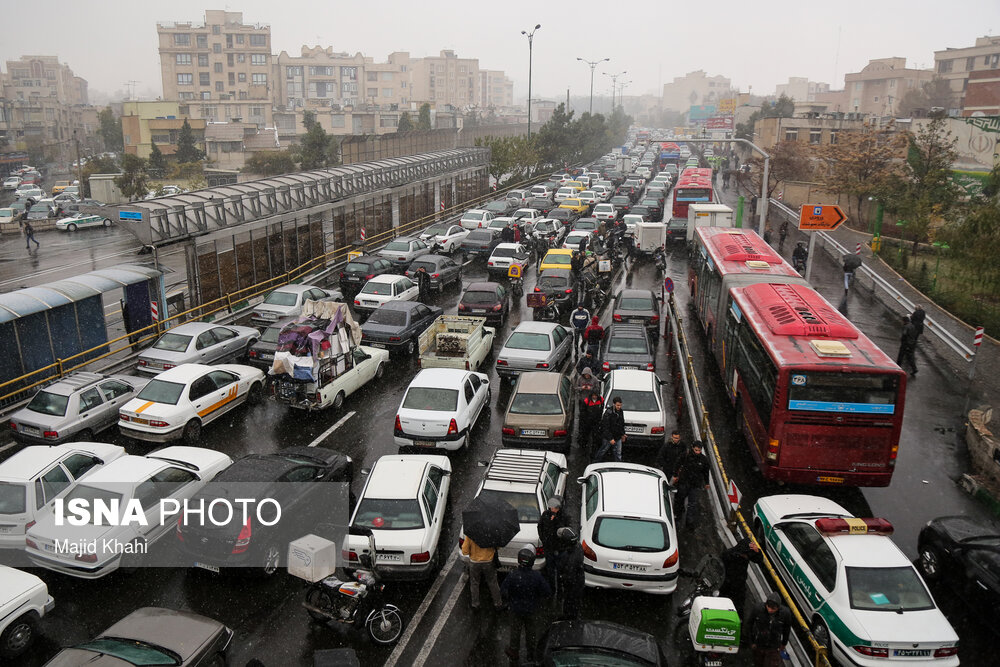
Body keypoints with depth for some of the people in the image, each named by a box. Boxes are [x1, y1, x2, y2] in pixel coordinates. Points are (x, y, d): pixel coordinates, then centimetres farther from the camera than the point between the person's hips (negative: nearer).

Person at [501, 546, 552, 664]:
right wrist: (537, 599, 3)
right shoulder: (537, 577, -24)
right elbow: (548, 592, -15)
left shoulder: (512, 576, -27)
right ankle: (531, 655, 42)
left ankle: (514, 656, 40)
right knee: (531, 631, 24)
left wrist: (510, 601, 3)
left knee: (515, 632, 21)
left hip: (516, 609, -1)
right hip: (531, 609, 1)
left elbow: (503, 592, -17)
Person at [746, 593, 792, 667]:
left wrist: (784, 643, 13)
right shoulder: (757, 608, -25)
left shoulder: (785, 613, -23)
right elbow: (749, 623, -6)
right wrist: (751, 641, -2)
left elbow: (787, 628, 0)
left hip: (774, 648, -1)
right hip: (758, 645, 1)